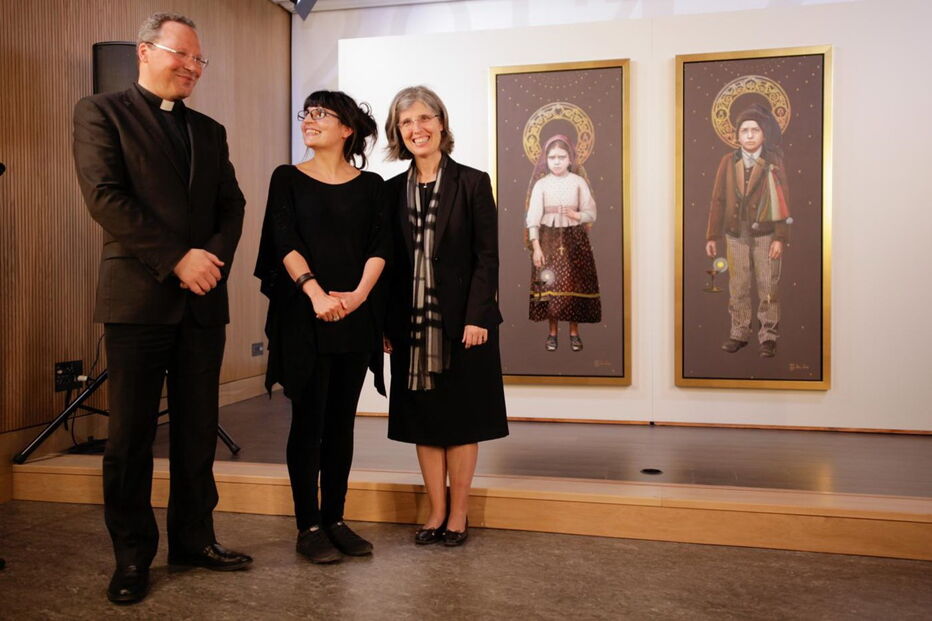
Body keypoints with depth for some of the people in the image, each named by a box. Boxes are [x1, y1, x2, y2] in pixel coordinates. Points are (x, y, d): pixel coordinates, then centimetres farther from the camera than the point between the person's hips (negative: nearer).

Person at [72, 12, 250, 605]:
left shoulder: (210, 131, 17)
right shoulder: (101, 112, 1)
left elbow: (231, 204, 12)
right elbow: (105, 197, -11)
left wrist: (216, 258, -7)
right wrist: (178, 259, -15)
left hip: (203, 300, 5)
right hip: (139, 297, -4)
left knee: (198, 430, 9)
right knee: (132, 434, 3)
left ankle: (194, 538, 22)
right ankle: (132, 555, 15)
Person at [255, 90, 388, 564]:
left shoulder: (370, 185, 10)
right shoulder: (288, 178, 5)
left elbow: (379, 246, 1)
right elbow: (284, 241, -6)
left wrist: (359, 294, -15)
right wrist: (316, 294, -19)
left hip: (356, 317, 2)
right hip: (303, 315, -2)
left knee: (342, 421, 8)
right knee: (308, 418, 0)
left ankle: (335, 519, 18)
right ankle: (308, 527, 10)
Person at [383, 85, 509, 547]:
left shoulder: (472, 183, -2)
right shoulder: (393, 191, 8)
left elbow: (487, 257, -6)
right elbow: (390, 261, 7)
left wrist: (476, 317, -15)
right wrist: (385, 324, 2)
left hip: (461, 320, -3)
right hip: (412, 323, 4)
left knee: (461, 420, 5)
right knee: (423, 420, 8)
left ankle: (458, 516, 17)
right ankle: (436, 513, 21)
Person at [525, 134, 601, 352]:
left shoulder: (579, 182, 2)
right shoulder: (541, 184, 0)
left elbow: (591, 214, 2)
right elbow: (533, 217, -5)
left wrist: (577, 215, -18)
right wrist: (535, 246, -12)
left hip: (574, 239, 0)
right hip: (548, 239, 0)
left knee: (574, 283, 1)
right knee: (550, 284, 1)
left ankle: (574, 332, 14)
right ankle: (552, 332, 13)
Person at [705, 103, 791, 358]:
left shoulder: (773, 162, -2)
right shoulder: (728, 161, 3)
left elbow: (783, 201, -4)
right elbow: (718, 200, 4)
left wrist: (780, 238, -10)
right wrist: (712, 236, 2)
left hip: (765, 235, -2)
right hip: (735, 235, 2)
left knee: (768, 287, 3)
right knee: (737, 288, 7)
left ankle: (768, 337, 12)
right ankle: (739, 333, 19)